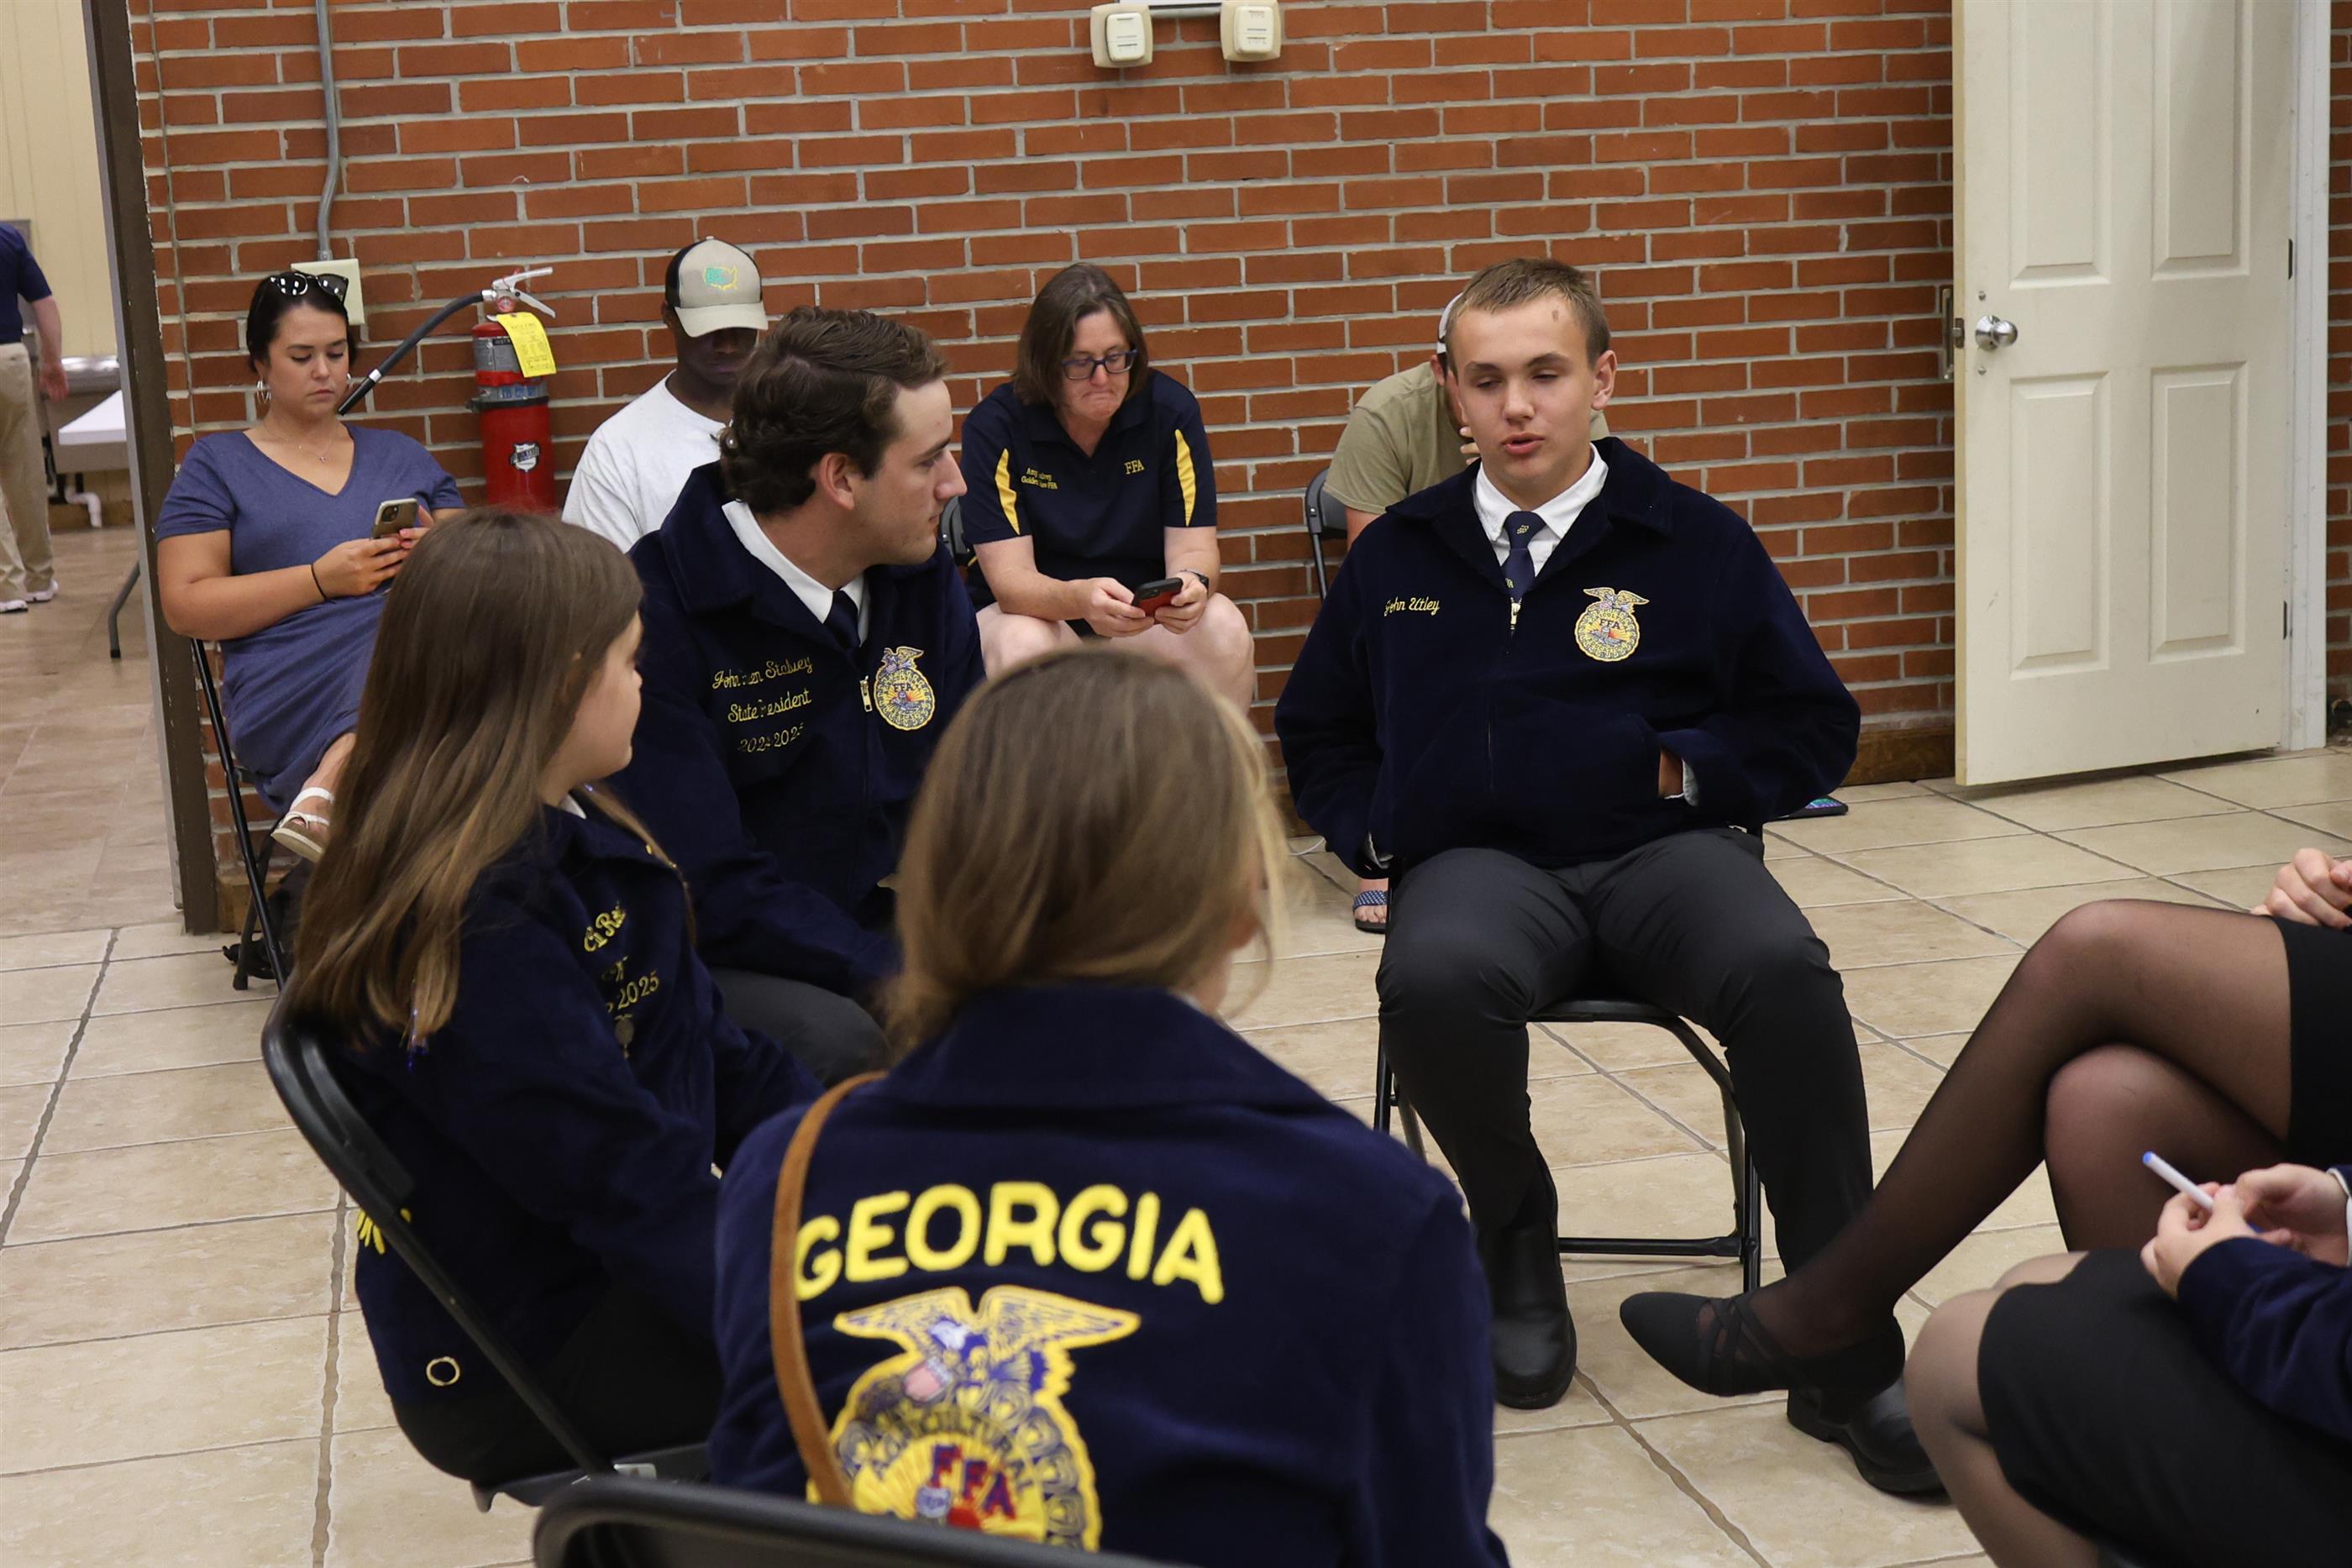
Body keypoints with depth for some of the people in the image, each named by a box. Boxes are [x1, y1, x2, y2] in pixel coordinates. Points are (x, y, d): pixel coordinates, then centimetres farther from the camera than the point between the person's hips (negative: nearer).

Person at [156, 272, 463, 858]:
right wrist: (322, 579, -7)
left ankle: (332, 785, -40)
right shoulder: (218, 464, 16)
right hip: (291, 693, -4)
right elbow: (185, 606, 4)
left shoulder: (401, 456, 27)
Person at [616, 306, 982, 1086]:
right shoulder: (658, 612, -21)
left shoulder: (923, 579, 2)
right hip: (714, 960, -6)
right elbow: (710, 890, -24)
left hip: (876, 926, 7)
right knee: (839, 1042, -35)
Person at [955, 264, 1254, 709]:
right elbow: (1009, 577, -20)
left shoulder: (1170, 410, -7)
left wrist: (1193, 585, -35)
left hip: (1145, 618, 2)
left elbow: (1193, 548, -9)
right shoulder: (995, 426, -14)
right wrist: (1081, 598, -41)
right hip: (1033, 612, -2)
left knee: (1224, 631, -27)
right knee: (1022, 647, -36)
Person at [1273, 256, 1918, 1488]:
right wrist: (1371, 830, 9)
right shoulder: (1399, 554, 16)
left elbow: (1812, 729, 14)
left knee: (1785, 975, -35)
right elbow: (1316, 731, 29)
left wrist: (1680, 767, -3)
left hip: (1661, 852, -1)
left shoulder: (1696, 542, 10)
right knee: (1434, 983, -37)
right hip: (1478, 863, 1)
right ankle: (1515, 1239, -4)